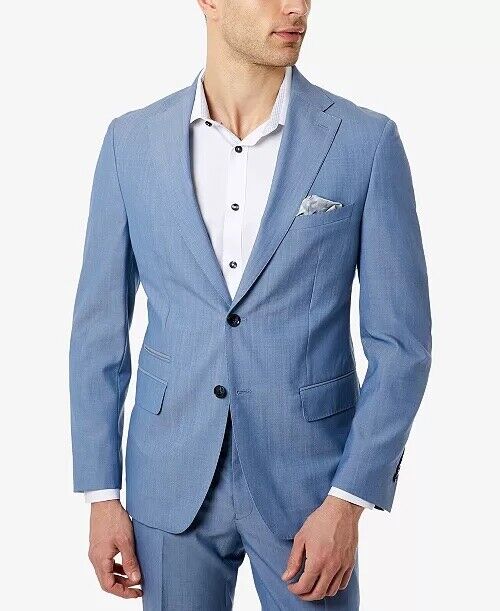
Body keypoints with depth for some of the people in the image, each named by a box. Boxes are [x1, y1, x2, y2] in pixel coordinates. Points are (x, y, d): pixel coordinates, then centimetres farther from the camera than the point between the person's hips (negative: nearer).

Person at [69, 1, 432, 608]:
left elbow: (401, 340, -5)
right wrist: (101, 496, 1)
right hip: (171, 483, 2)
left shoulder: (365, 140, -6)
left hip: (307, 483, -1)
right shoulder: (132, 140, -1)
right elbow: (99, 329, 3)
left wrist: (347, 500, -11)